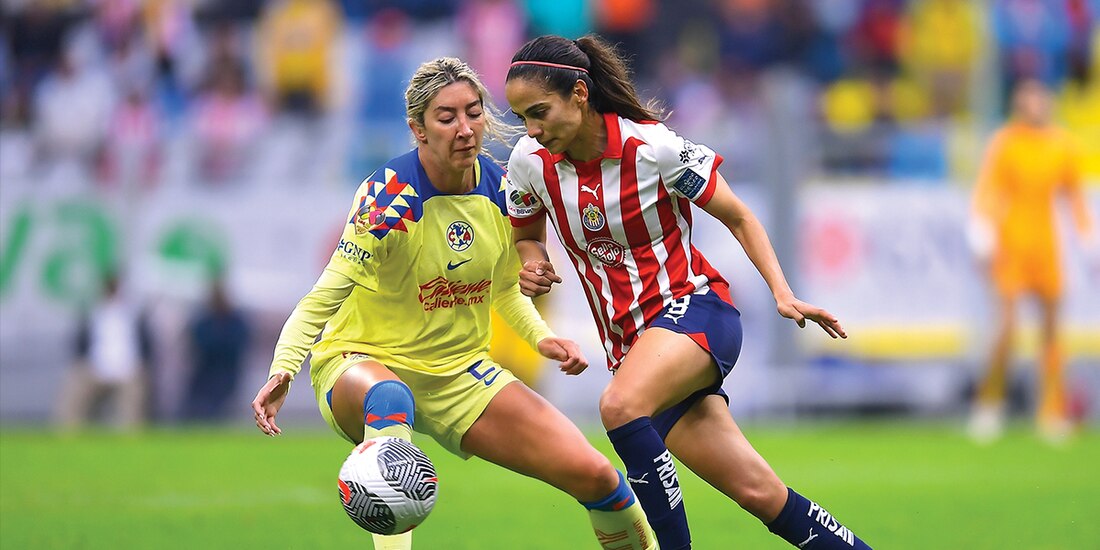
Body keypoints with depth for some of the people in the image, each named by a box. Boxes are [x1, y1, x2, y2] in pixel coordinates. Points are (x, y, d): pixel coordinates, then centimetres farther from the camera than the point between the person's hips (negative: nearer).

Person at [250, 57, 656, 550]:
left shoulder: (502, 191, -3)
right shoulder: (388, 198, -21)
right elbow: (326, 296, -22)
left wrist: (541, 337, -4)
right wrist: (283, 369, -37)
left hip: (460, 375, 5)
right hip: (363, 363, -5)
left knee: (592, 474, -7)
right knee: (389, 397, -44)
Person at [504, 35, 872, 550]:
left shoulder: (654, 147, -14)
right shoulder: (529, 162, -2)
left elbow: (738, 217, -2)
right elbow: (526, 237, 17)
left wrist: (783, 294, -14)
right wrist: (530, 266, -7)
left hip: (693, 305, -5)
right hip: (629, 341, 5)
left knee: (620, 405, -36)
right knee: (761, 493, -4)